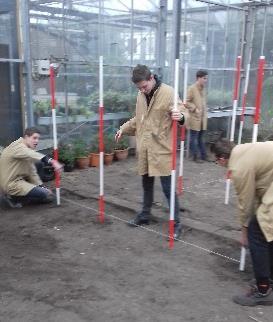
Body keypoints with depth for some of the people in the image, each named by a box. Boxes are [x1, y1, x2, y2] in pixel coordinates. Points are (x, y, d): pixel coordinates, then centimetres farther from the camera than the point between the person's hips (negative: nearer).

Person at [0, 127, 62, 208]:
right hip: (12, 183, -10)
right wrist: (52, 162, -53)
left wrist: (41, 186, -1)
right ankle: (13, 197, -5)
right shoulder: (18, 147, -19)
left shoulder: (28, 150, 11)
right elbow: (34, 155, -40)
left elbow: (32, 172, 11)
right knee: (43, 194, -19)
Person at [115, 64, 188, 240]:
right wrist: (124, 129, 20)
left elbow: (183, 111, -14)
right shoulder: (141, 96, 10)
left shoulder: (168, 92, -13)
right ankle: (145, 215, 35)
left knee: (168, 187, -2)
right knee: (147, 184, 19)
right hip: (144, 149, 7)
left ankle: (177, 223, 11)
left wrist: (180, 116, -36)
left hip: (162, 149, -7)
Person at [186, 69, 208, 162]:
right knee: (194, 138, 3)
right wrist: (195, 109, -18)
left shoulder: (202, 88, 12)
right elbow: (186, 102, -15)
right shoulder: (192, 88, -12)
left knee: (200, 138, 16)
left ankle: (203, 155, 23)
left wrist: (205, 114, 15)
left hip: (202, 118, 8)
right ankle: (195, 156, 12)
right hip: (195, 118, -8)